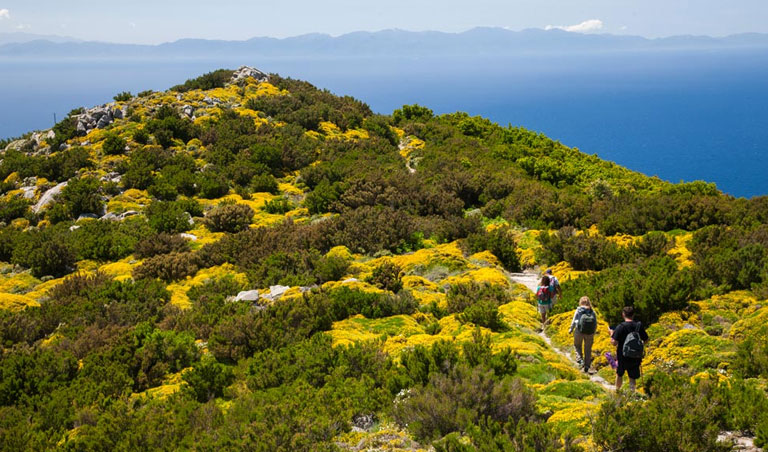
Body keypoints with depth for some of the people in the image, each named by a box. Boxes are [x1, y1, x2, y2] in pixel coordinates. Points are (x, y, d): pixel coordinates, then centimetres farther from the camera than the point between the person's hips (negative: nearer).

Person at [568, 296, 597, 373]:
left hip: (579, 331, -2)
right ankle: (587, 366, 16)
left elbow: (574, 321, -1)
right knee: (588, 349, 14)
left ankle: (580, 359, 2)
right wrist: (593, 333, 19)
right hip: (590, 333, 2)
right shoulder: (592, 312, 4)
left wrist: (571, 329, 14)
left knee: (577, 345, 21)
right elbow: (595, 324, 6)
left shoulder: (579, 310, -3)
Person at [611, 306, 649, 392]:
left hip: (622, 356, -1)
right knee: (633, 377, 11)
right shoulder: (639, 326, -7)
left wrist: (611, 336, 1)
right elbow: (646, 340, 2)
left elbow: (614, 342, -19)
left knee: (619, 375, 21)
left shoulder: (620, 327, -16)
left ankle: (617, 391, 36)